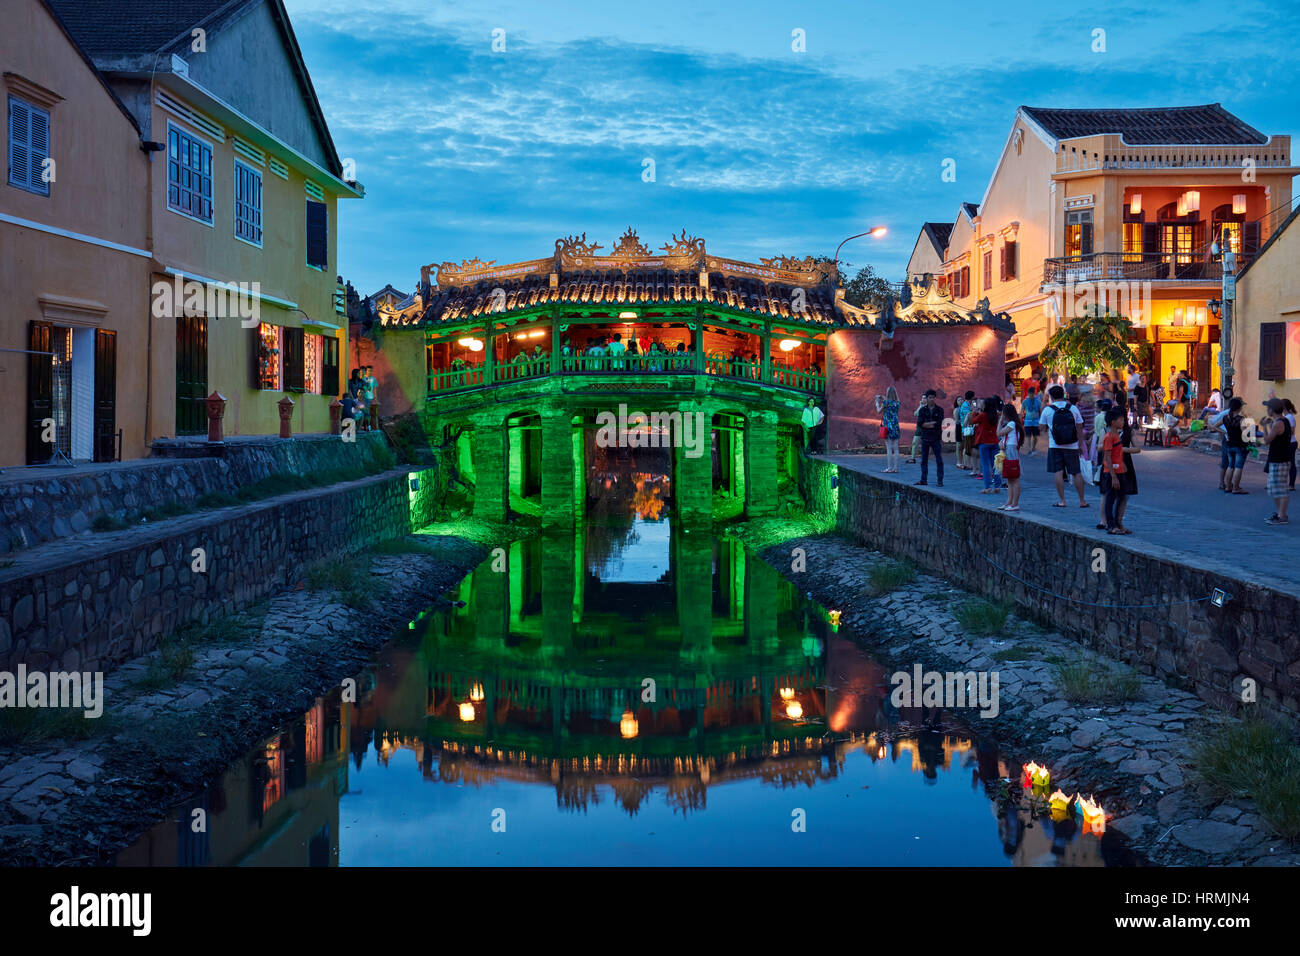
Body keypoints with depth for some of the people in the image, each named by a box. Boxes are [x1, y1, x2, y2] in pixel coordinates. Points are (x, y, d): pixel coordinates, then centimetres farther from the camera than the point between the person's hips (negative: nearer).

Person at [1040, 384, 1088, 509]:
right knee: (1076, 473, 8)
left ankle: (1062, 501, -3)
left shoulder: (1047, 410, -4)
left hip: (1055, 446, -2)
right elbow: (1080, 428, 6)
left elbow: (1043, 427, 5)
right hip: (1072, 447, 2)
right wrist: (1080, 444, 14)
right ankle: (1082, 501, 11)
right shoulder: (1073, 408, 2)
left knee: (1058, 472, 1)